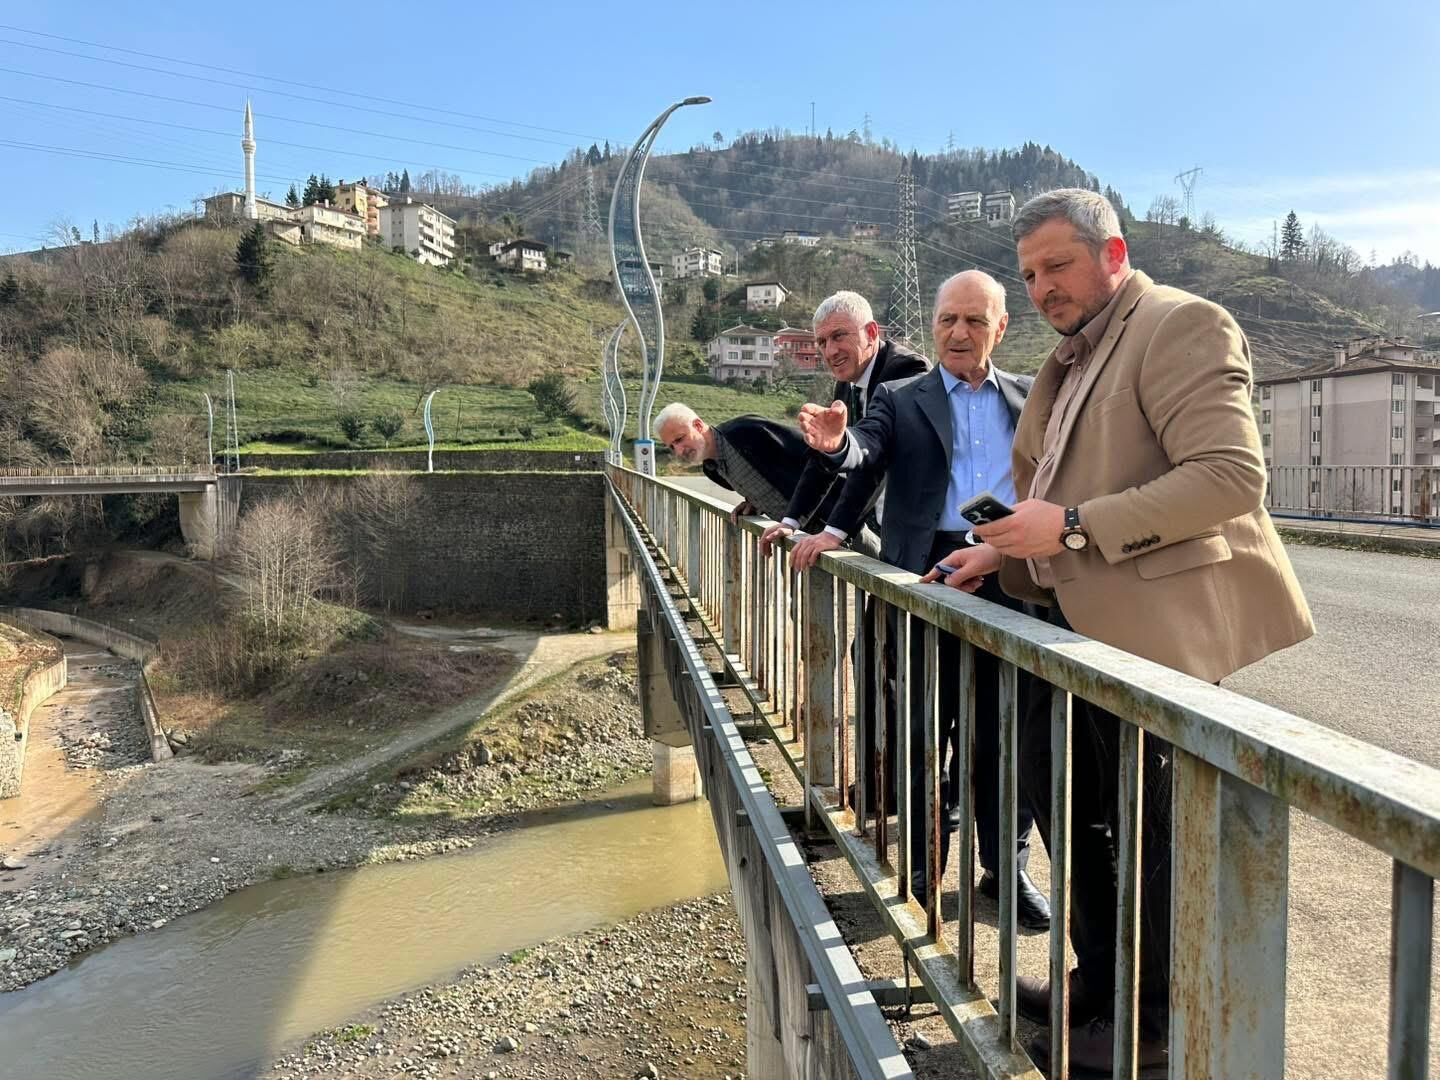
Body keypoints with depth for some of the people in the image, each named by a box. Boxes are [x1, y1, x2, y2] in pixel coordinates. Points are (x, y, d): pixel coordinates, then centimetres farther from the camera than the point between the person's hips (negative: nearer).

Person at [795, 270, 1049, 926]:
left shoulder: (1031, 397, 14)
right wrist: (838, 444, -33)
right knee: (924, 734, 6)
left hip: (1012, 577, 2)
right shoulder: (901, 400, 7)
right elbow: (867, 455, -10)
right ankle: (924, 867, 22)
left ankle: (1006, 866, 25)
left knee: (1005, 733, 9)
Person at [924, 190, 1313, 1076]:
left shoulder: (1181, 325, -11)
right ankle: (1103, 979, 36)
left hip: (1171, 623, -9)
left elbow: (1232, 476, -23)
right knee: (1054, 780, 16)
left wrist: (1073, 527, -24)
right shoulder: (1070, 361, 17)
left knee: (1151, 827, 2)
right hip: (1089, 620, 10)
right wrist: (1006, 557, 9)